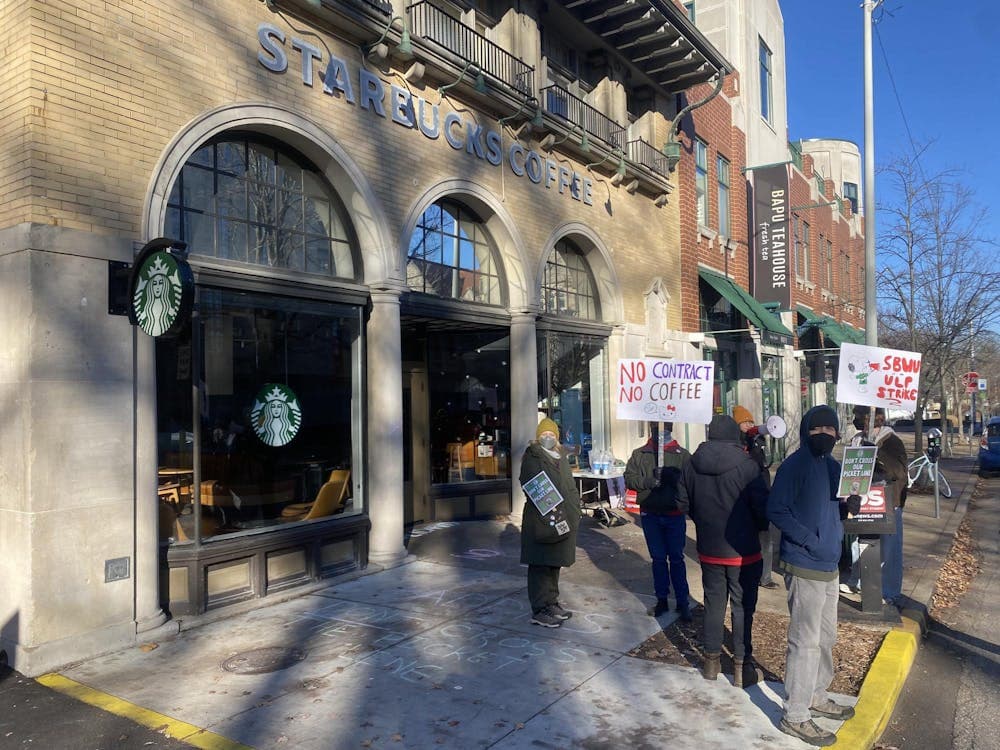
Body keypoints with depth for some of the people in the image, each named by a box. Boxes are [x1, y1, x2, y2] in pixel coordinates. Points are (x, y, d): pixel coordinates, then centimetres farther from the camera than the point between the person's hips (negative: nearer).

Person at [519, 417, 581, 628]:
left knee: (554, 563, 17)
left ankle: (551, 603, 29)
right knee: (540, 565, -3)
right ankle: (539, 611, 3)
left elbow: (570, 485, 22)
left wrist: (574, 509, 9)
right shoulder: (532, 456, -7)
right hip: (540, 520, -8)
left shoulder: (560, 457, 17)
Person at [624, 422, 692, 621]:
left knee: (676, 558, 5)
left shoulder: (683, 455, 0)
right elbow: (629, 478, -3)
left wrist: (671, 475, -27)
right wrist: (648, 481, -19)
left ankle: (683, 602, 15)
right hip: (650, 514, 2)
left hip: (674, 514, -2)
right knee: (658, 558, 12)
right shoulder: (639, 454, 5)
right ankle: (662, 599, 24)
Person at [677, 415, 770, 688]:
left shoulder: (692, 464, -4)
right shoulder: (746, 465, -17)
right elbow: (763, 506, -14)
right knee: (743, 607, 8)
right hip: (743, 551, -4)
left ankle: (711, 662, 25)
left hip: (709, 550, 4)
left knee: (713, 604, 15)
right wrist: (757, 525, 7)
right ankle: (742, 667, 16)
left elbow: (683, 504, 4)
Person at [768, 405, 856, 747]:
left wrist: (848, 506, -4)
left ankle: (816, 697, 37)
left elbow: (834, 508, 18)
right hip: (804, 567, -8)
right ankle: (795, 716, 9)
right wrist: (809, 539, -23)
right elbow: (776, 510, -19)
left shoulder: (833, 465, 11)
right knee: (805, 642, -2)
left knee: (826, 637, 20)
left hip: (829, 565, 9)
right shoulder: (794, 465, -14)